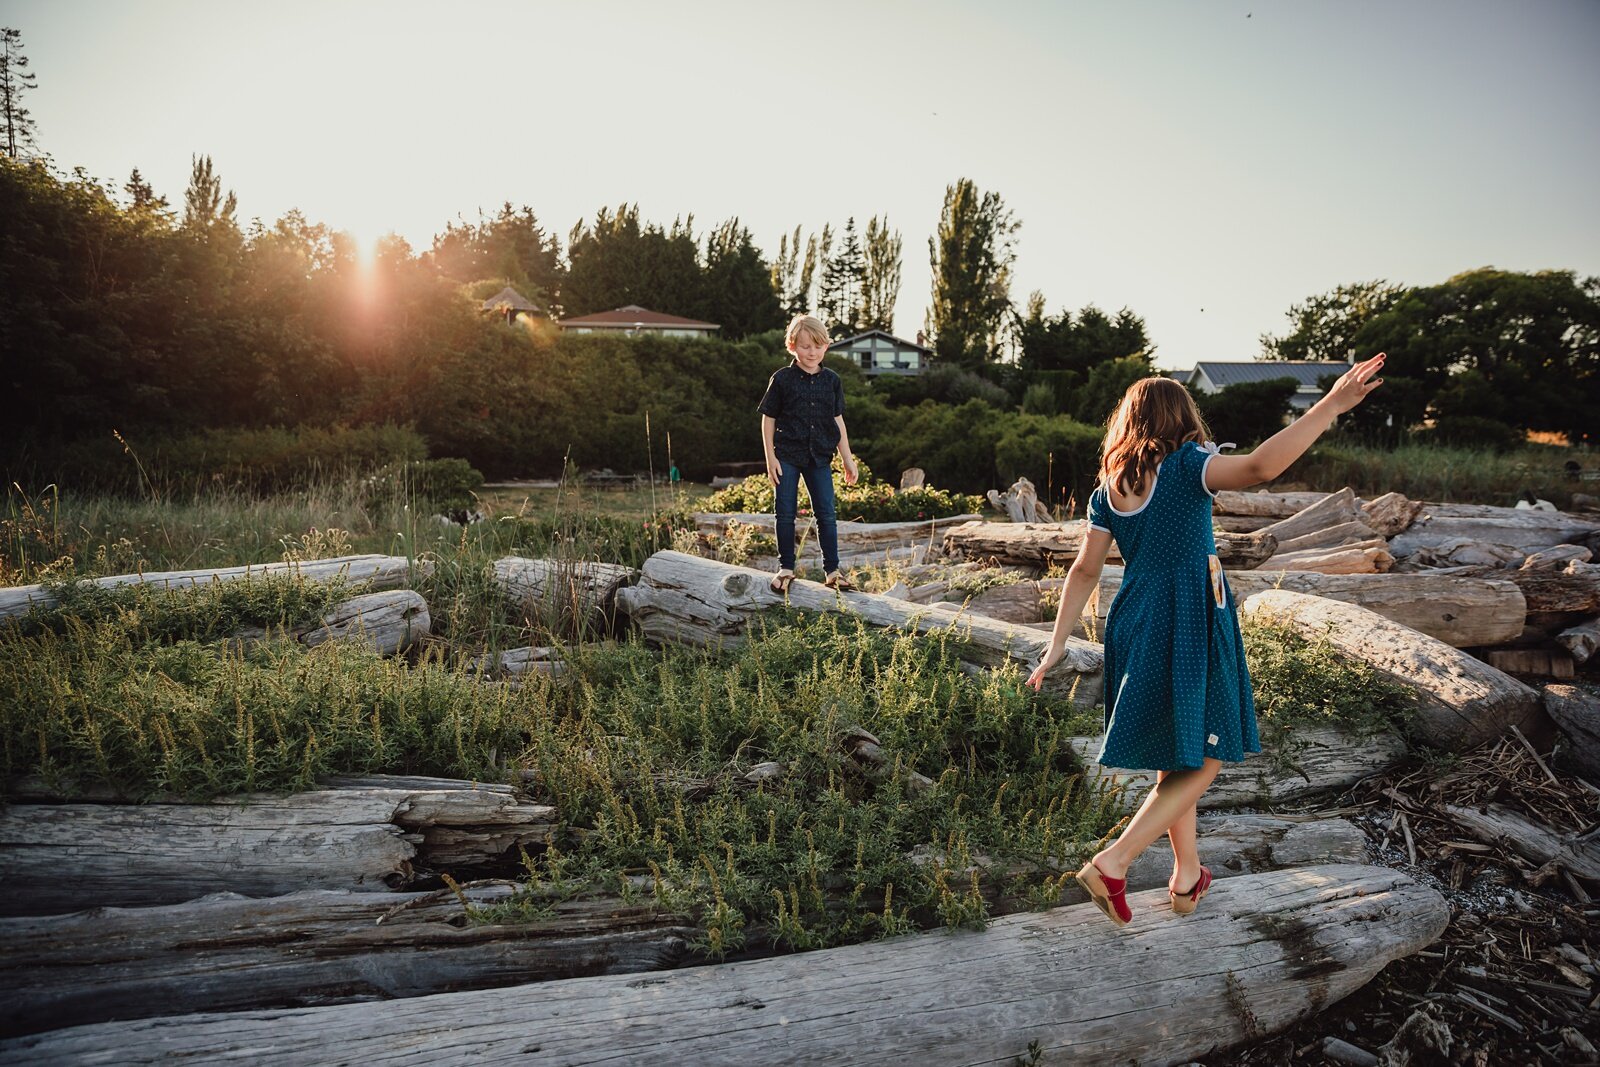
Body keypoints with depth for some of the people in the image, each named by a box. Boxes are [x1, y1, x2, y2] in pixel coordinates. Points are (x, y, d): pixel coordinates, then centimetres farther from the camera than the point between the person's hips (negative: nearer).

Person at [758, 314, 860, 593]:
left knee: (826, 514, 3)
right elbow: (768, 419, 0)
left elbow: (837, 420, 11)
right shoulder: (782, 379, -4)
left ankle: (832, 570, 10)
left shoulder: (831, 381, 5)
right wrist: (771, 458, -5)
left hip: (819, 456, 2)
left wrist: (847, 459, 9)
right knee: (785, 514, 3)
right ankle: (786, 568, 14)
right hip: (788, 455, -2)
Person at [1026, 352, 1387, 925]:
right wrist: (1331, 406, -27)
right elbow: (1260, 466, -29)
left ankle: (1187, 875, 31)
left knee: (1173, 754, 19)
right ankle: (1112, 863, -3)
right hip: (1190, 627, -6)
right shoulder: (1186, 466, -11)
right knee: (1201, 760, 5)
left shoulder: (1108, 489, 6)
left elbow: (1085, 570, 3)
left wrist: (1057, 645, 3)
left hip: (1134, 625, 7)